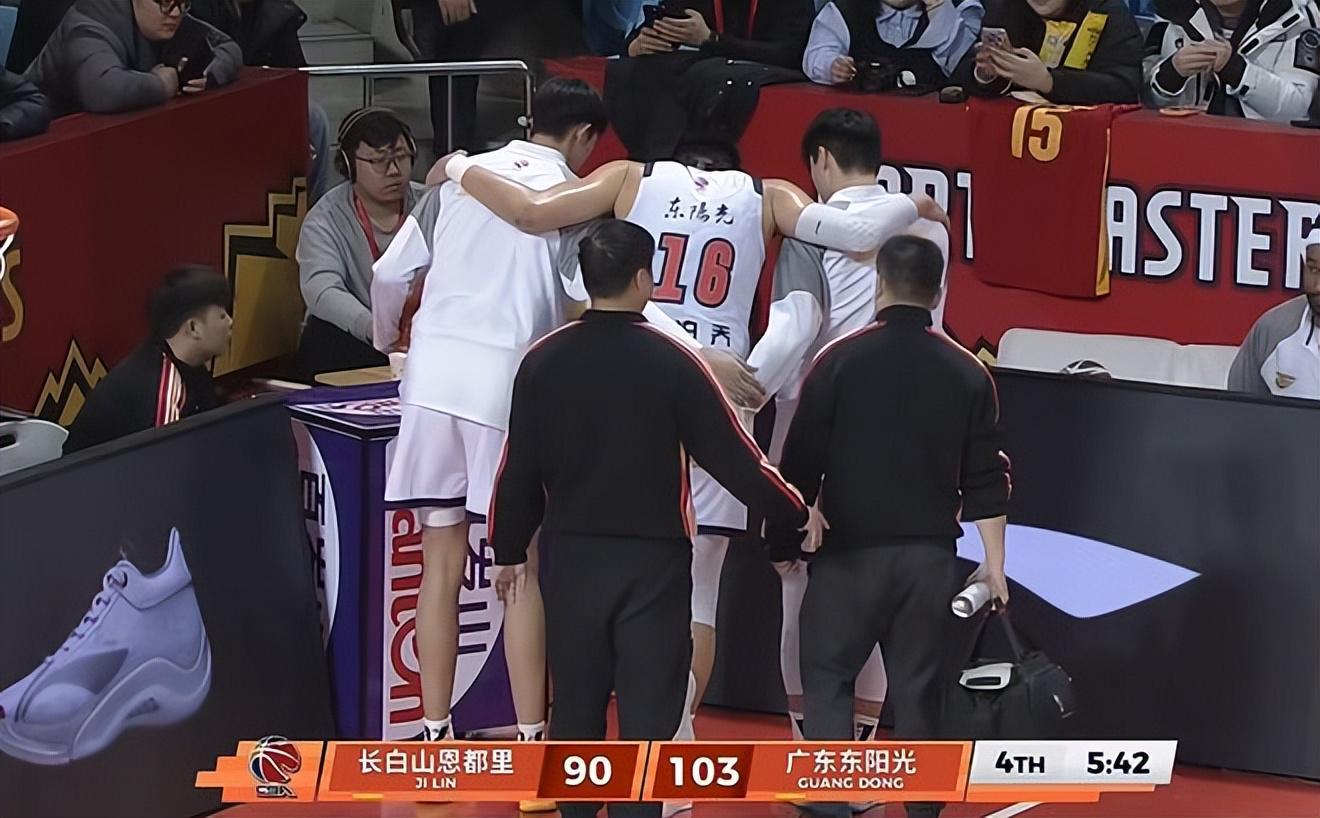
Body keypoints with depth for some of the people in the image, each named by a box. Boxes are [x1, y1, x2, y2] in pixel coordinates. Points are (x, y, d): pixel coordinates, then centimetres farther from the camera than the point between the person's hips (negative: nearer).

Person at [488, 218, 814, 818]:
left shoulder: (543, 362, -3)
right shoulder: (673, 363, -11)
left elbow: (519, 469, 2)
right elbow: (733, 459, -8)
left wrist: (509, 551, 16)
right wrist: (795, 514, 7)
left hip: (573, 556, 3)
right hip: (654, 559, -3)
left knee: (576, 704, 13)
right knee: (647, 709, 1)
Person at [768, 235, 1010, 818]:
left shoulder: (840, 360, -5)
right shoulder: (967, 372, 4)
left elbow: (800, 464, -3)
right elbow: (986, 479, 3)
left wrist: (782, 540, 8)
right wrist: (993, 562, 8)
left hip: (852, 551, -3)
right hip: (931, 555, 3)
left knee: (827, 676, 4)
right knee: (917, 685, 9)